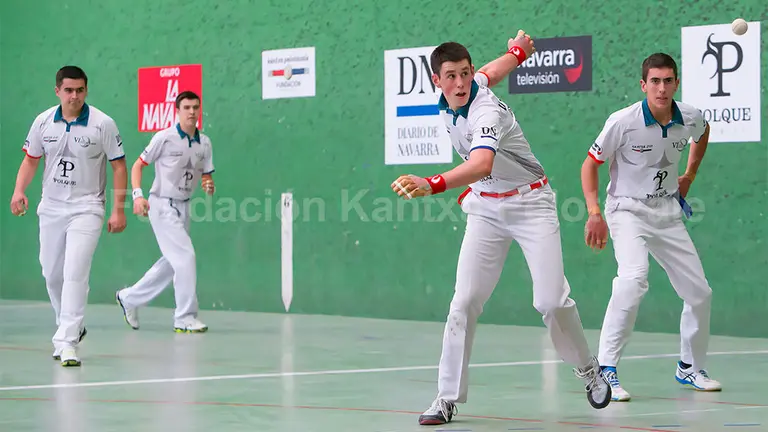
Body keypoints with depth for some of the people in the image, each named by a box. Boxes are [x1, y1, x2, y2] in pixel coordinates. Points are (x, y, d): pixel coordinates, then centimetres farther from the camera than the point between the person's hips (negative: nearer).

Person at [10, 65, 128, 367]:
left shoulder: (103, 124, -9)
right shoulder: (43, 122, 1)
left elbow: (119, 166, -4)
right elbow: (31, 160, 11)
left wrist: (118, 210, -9)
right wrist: (19, 191, -7)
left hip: (86, 208, -4)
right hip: (51, 207, 5)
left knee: (75, 274, -16)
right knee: (52, 274, 11)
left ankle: (66, 342, -17)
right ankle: (73, 327, 34)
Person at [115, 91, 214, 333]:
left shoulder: (204, 143, 4)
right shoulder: (164, 138, -11)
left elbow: (206, 177, 9)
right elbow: (138, 165, -6)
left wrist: (209, 186, -15)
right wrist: (138, 195, -19)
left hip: (183, 207, 7)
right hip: (162, 205, -7)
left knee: (171, 263, 14)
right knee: (186, 257, -15)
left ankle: (129, 298, 31)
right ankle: (185, 318, -8)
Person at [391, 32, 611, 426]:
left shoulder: (486, 113, -29)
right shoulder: (448, 100, -6)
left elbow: (482, 164, -50)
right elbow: (489, 73, 16)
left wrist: (431, 185, -67)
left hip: (530, 204, -6)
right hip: (485, 208, 6)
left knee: (552, 301, -12)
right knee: (465, 302, -8)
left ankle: (588, 370, 16)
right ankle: (448, 398, -5)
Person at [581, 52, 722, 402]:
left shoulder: (691, 119, -6)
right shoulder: (623, 122, -19)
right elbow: (590, 164, -10)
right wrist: (594, 212, -20)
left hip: (668, 213, 5)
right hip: (628, 211, -5)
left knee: (699, 292, 7)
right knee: (634, 277, -31)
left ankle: (690, 367, 30)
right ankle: (606, 369, -26)